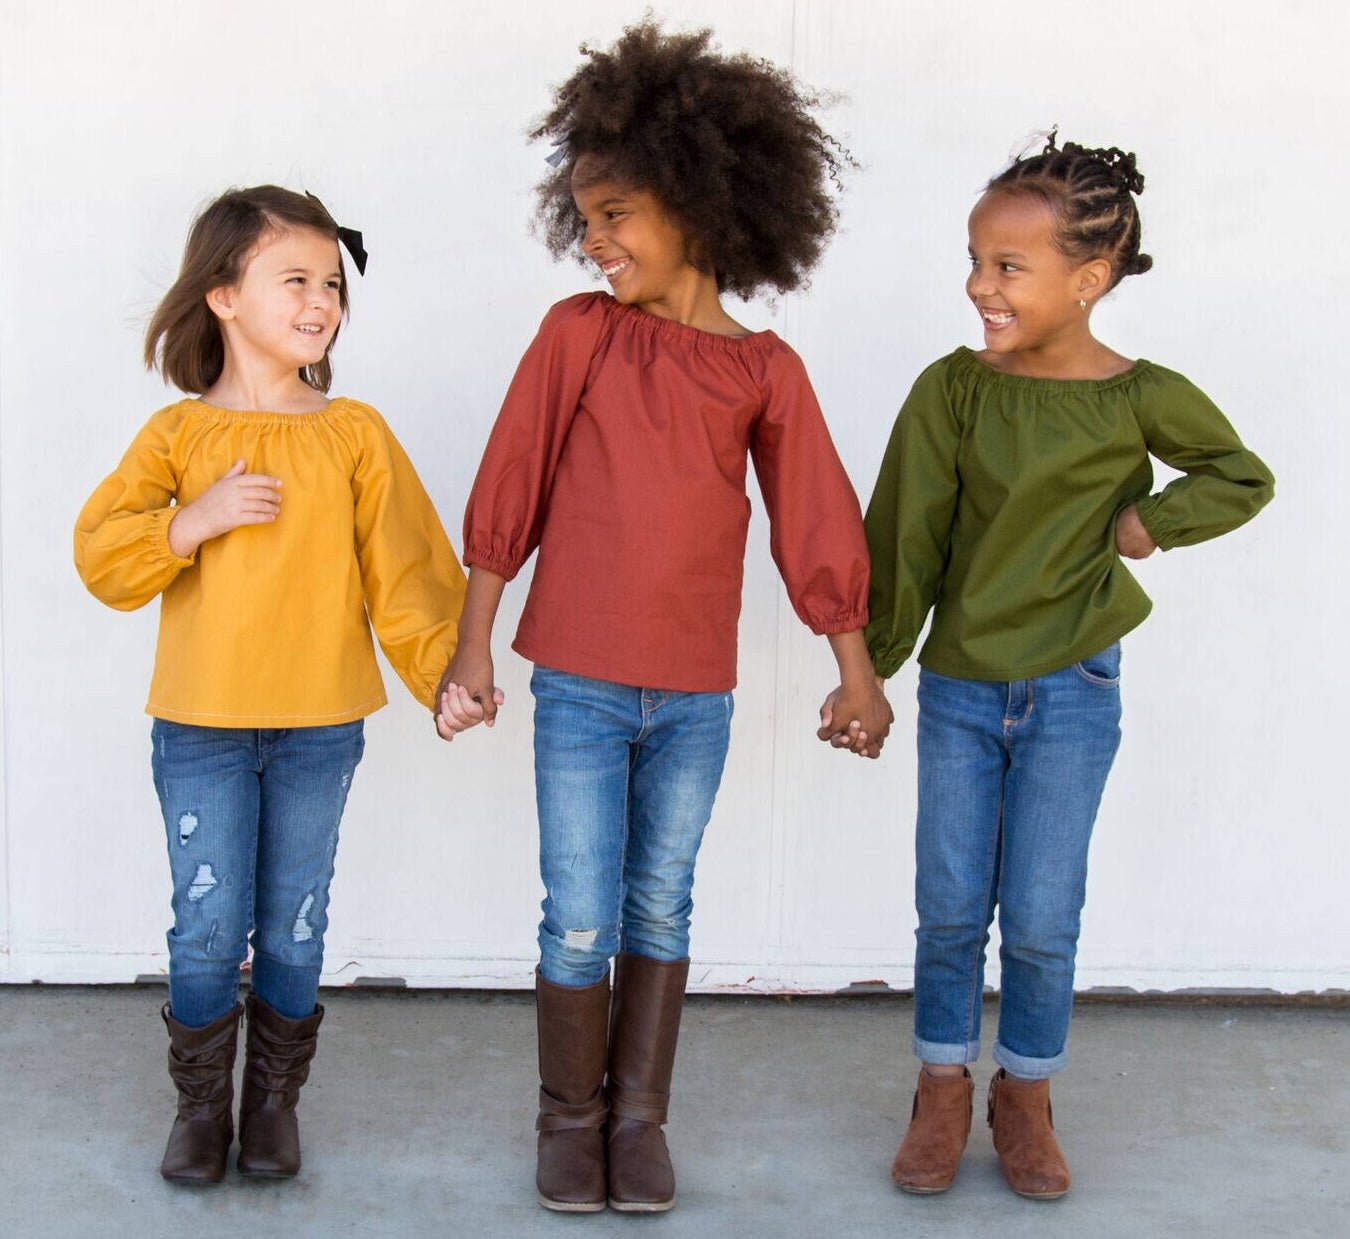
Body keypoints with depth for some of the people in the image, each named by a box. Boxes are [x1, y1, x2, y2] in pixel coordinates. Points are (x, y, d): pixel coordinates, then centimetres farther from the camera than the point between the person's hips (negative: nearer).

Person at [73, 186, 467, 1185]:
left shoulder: (355, 434, 1)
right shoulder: (178, 435, 0)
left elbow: (405, 567, 1)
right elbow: (102, 559, -5)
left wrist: (445, 671, -7)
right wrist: (197, 519, -18)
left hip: (320, 727, 1)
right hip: (201, 727, -1)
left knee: (295, 926, 10)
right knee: (209, 926, 3)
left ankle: (275, 1101, 28)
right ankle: (202, 1103, 23)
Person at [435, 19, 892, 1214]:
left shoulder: (765, 369, -2)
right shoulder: (577, 334, -4)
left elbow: (815, 528, 5)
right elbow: (507, 495, -1)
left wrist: (856, 673, 9)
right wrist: (472, 647, -1)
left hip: (696, 694, 1)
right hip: (578, 686, -1)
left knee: (661, 910, 13)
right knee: (579, 922, 4)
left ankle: (639, 1119, 27)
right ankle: (570, 1120, 23)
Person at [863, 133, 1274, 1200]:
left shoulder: (1143, 399, -9)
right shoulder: (954, 388, -7)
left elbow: (1244, 479, 7)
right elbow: (905, 534, -2)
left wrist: (1147, 522, -8)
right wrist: (870, 665, 1)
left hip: (1071, 693, -1)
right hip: (958, 686, 1)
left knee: (1042, 921, 5)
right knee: (950, 910, 8)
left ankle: (1026, 1096, 27)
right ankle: (944, 1092, 27)